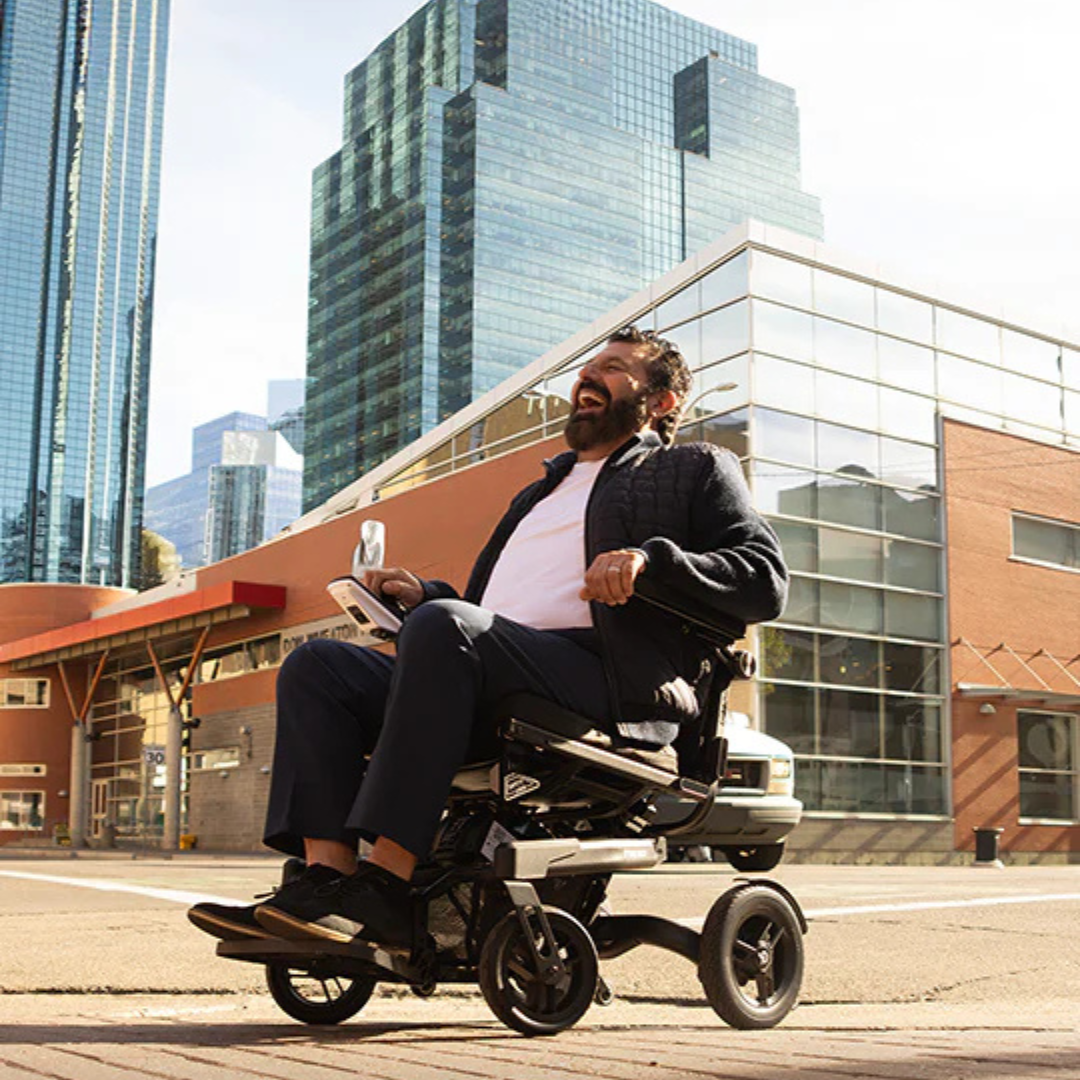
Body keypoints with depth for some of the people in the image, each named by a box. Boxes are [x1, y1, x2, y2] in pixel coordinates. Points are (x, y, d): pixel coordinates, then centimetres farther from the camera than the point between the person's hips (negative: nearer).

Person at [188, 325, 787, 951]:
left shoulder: (692, 469, 18)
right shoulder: (539, 494, 38)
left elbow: (765, 581, 1)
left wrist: (650, 558, -14)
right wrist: (423, 595, 15)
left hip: (604, 682, -7)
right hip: (489, 695, 7)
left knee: (444, 626, -33)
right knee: (315, 666, -8)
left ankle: (387, 888, -36)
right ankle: (329, 872, -24)